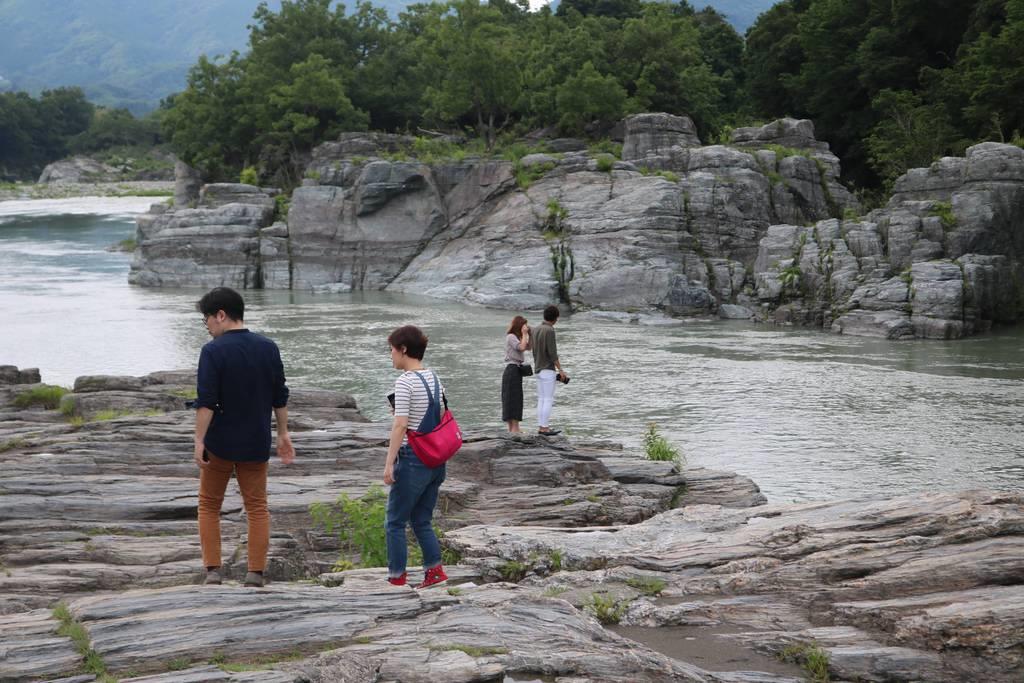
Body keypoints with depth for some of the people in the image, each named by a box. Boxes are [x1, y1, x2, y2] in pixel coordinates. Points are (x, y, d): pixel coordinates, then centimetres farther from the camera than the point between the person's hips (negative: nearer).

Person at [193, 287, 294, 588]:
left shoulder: (213, 351, -13)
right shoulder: (268, 348, 3)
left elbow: (205, 402, -18)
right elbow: (280, 398, 7)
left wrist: (199, 441, -15)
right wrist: (283, 434, 15)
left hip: (220, 442, -3)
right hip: (256, 443, 3)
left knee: (209, 505, 11)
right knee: (257, 507, 9)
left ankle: (212, 569, 4)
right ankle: (256, 573, 4)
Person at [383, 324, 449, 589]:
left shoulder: (405, 382, -14)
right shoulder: (434, 378, 9)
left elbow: (400, 425, -19)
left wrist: (389, 463, -17)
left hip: (412, 460, -8)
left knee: (395, 522, 4)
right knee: (422, 520, 16)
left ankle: (397, 577, 5)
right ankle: (434, 569, 7)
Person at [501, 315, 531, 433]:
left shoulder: (516, 337, 19)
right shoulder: (511, 337, -10)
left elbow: (528, 347, 16)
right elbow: (522, 347, -23)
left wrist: (529, 334, 7)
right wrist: (524, 334, -14)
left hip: (516, 371, 10)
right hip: (512, 369, -10)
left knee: (515, 399, 10)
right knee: (514, 398, -10)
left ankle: (511, 428, 13)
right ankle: (515, 428, -11)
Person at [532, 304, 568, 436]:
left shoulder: (536, 330, 11)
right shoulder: (549, 330, -16)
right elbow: (552, 353, -19)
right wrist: (560, 370, -15)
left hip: (538, 370, 9)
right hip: (548, 370, -9)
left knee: (541, 400, 10)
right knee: (548, 400, -5)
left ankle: (541, 427, 9)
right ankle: (545, 428, -7)